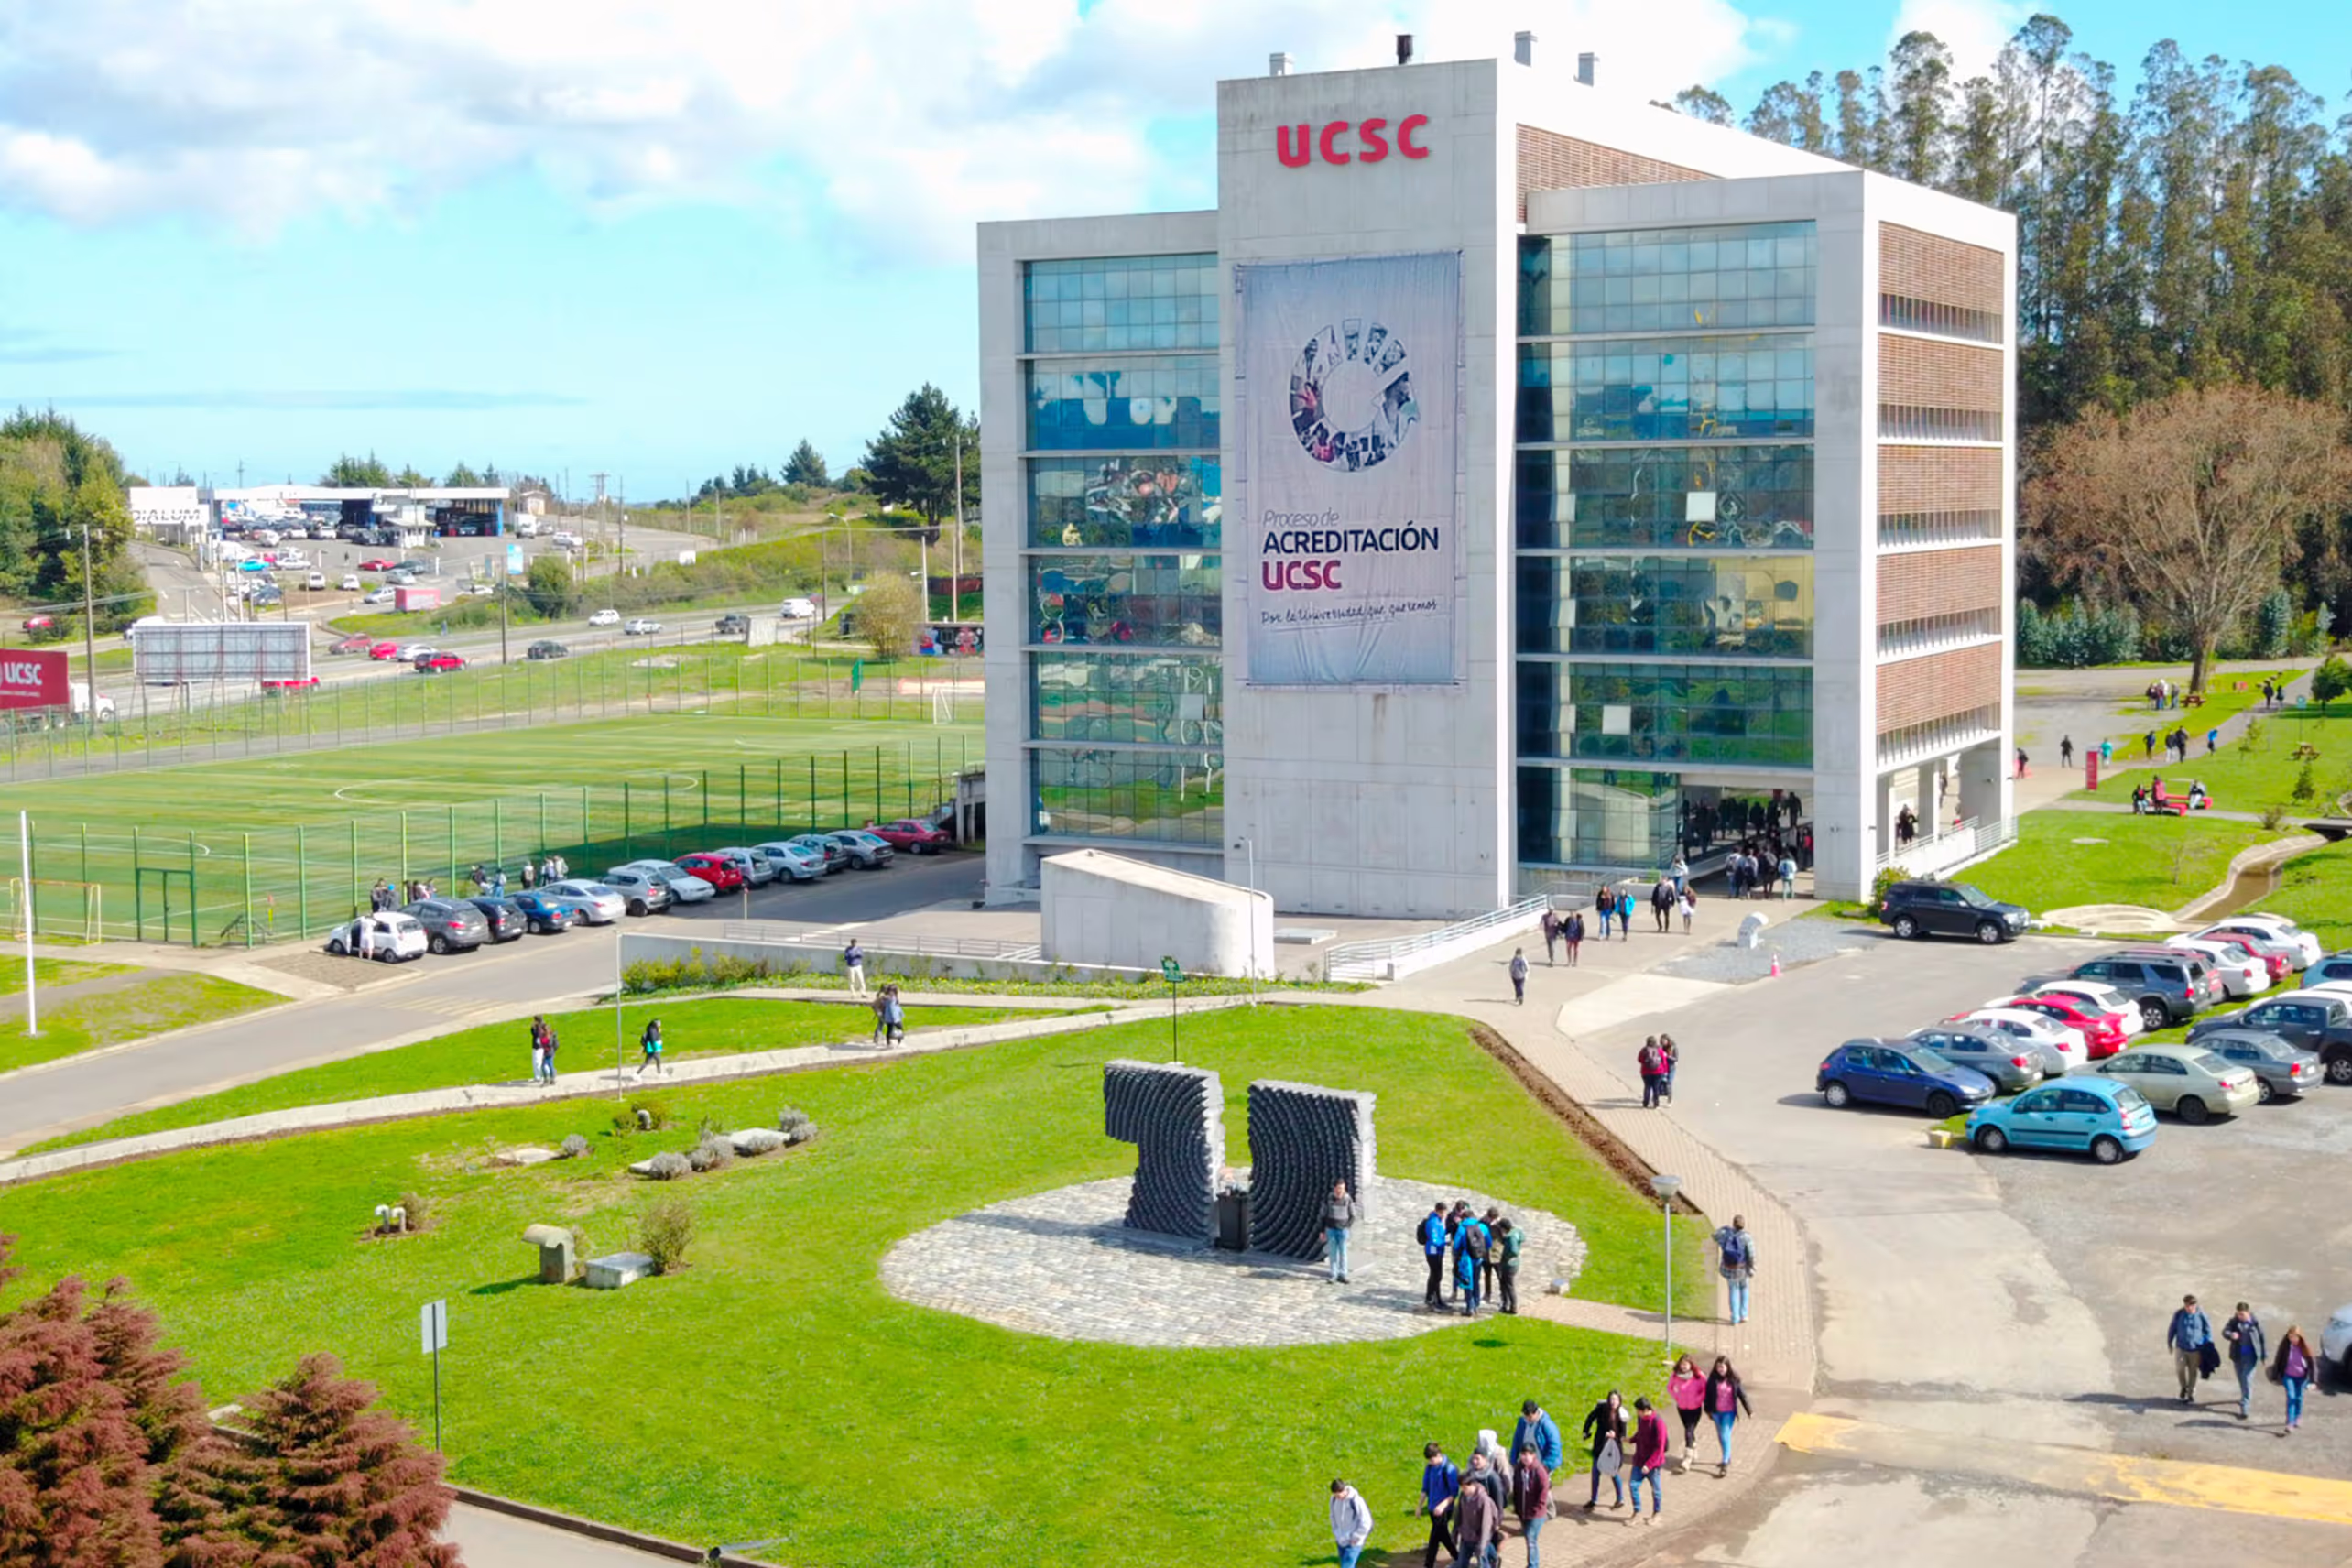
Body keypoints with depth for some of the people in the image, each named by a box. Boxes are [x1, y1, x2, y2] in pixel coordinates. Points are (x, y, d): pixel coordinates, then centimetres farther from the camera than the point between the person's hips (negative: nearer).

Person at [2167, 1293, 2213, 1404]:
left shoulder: (2201, 1315, -13)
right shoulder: (2179, 1314, -8)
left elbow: (2208, 1331, -1)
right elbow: (2172, 1328, 5)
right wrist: (2169, 1342, 10)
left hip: (2195, 1349, -1)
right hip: (2181, 1348, 1)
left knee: (2193, 1372, 9)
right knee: (2179, 1369, -5)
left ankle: (2191, 1395, 27)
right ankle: (2184, 1387, 26)